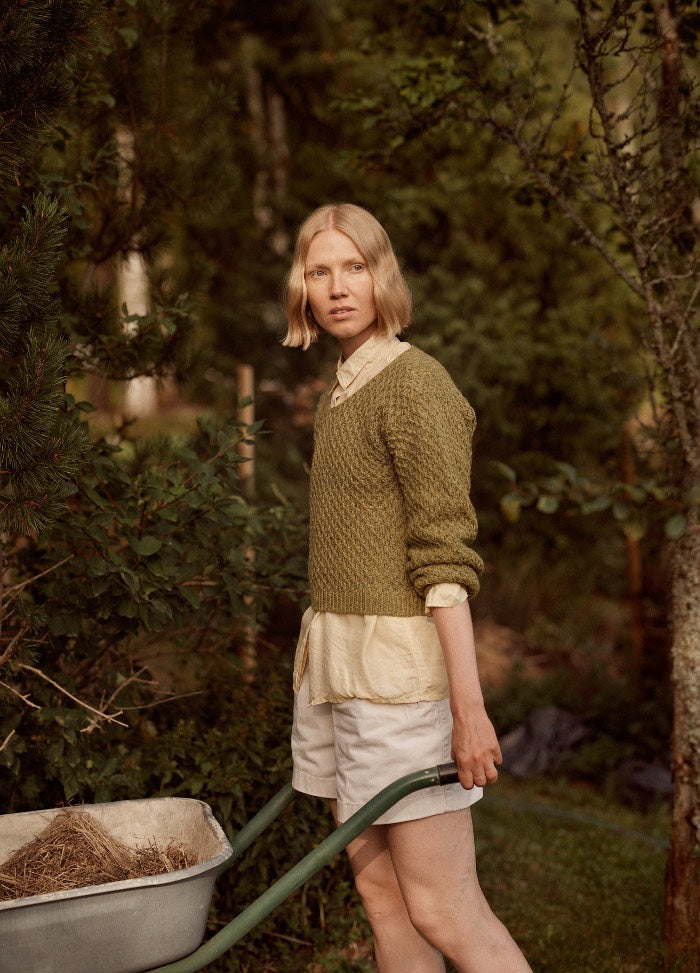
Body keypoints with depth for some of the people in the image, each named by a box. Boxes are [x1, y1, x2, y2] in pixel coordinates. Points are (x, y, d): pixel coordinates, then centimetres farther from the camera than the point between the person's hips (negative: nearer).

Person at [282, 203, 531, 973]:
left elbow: (445, 557, -17)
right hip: (337, 660, 8)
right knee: (380, 892, 10)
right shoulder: (341, 389, 16)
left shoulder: (413, 383, -11)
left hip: (400, 663, -8)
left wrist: (468, 705, -21)